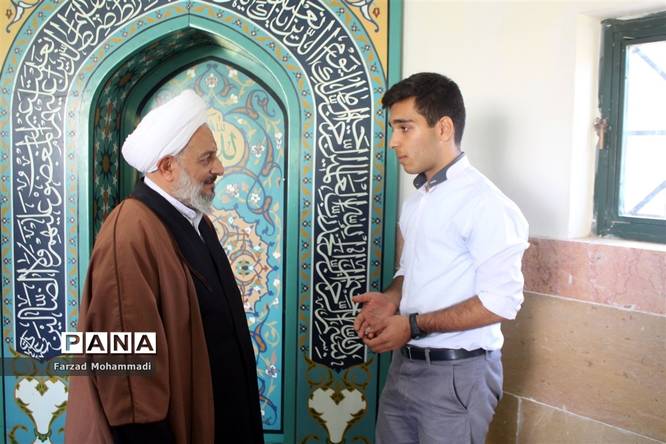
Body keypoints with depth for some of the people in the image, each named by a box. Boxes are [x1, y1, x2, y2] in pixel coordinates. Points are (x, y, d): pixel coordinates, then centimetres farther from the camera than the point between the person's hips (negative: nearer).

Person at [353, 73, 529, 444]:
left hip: (457, 374, -7)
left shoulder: (485, 203, -17)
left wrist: (414, 325, -18)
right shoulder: (416, 201, 9)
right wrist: (391, 299, -2)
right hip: (405, 364, 8)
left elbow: (501, 302, -20)